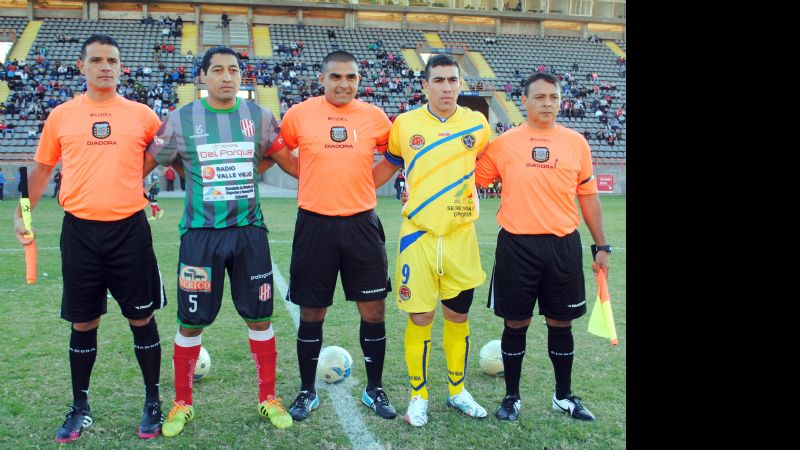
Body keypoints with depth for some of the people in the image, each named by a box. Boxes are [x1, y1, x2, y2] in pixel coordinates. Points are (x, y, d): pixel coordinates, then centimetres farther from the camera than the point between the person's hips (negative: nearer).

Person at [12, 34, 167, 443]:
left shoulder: (141, 115, 3)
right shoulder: (61, 115, 6)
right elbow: (42, 168, 15)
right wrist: (22, 212, 8)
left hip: (129, 229, -1)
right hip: (79, 230, 1)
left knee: (141, 318, 6)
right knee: (83, 323, 10)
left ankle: (152, 403, 22)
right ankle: (80, 409, 27)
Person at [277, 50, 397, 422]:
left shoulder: (375, 117, 2)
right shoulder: (299, 115, -2)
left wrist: (367, 181, 8)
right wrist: (314, 177, 7)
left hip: (361, 223, 1)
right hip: (315, 223, -1)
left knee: (373, 309, 5)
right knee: (311, 312, 8)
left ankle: (374, 389, 23)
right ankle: (307, 391, 25)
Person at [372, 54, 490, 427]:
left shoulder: (477, 124, 3)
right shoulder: (404, 124, 0)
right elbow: (388, 165, 13)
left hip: (461, 235, 1)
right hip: (418, 234, -1)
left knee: (458, 315, 11)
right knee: (420, 317, 1)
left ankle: (457, 391, 31)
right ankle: (418, 395, 21)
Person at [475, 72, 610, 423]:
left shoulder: (576, 143, 5)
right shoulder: (504, 143, -1)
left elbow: (588, 196, 10)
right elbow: (472, 180, 8)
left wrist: (601, 246, 9)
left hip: (564, 245, 2)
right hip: (517, 245, -1)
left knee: (561, 322, 11)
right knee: (516, 323, 7)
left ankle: (564, 396, 30)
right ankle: (512, 397, 25)